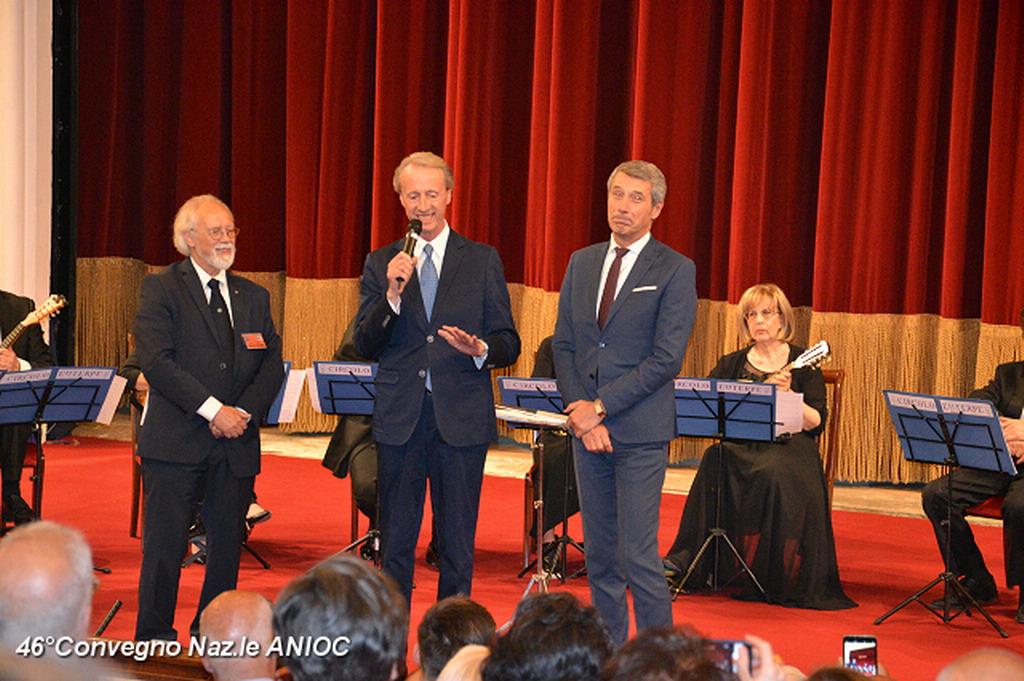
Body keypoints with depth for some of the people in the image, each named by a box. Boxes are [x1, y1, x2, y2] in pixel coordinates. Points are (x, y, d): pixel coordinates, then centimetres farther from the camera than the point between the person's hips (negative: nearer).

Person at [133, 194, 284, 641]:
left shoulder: (253, 297, 16)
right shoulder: (161, 290, 0)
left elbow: (272, 365, 11)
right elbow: (155, 361, -11)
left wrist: (242, 412, -7)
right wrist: (212, 409, -15)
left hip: (236, 441, 5)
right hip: (176, 440, -4)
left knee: (228, 544, 6)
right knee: (165, 544, -3)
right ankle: (155, 638, 7)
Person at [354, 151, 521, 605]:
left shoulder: (482, 262, 6)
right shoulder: (380, 264, 7)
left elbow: (508, 344, 5)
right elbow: (364, 346, 0)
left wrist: (480, 349, -17)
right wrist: (392, 295, -15)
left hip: (461, 418, -1)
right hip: (400, 416, 1)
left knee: (457, 546, 4)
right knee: (394, 542, 7)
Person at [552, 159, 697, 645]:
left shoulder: (675, 271, -5)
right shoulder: (582, 264, 13)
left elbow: (666, 358, -11)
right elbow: (563, 345, 11)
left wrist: (600, 407, -13)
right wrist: (579, 411, -4)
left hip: (640, 431, -5)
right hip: (587, 428, 5)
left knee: (638, 555, -8)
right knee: (600, 555, 10)